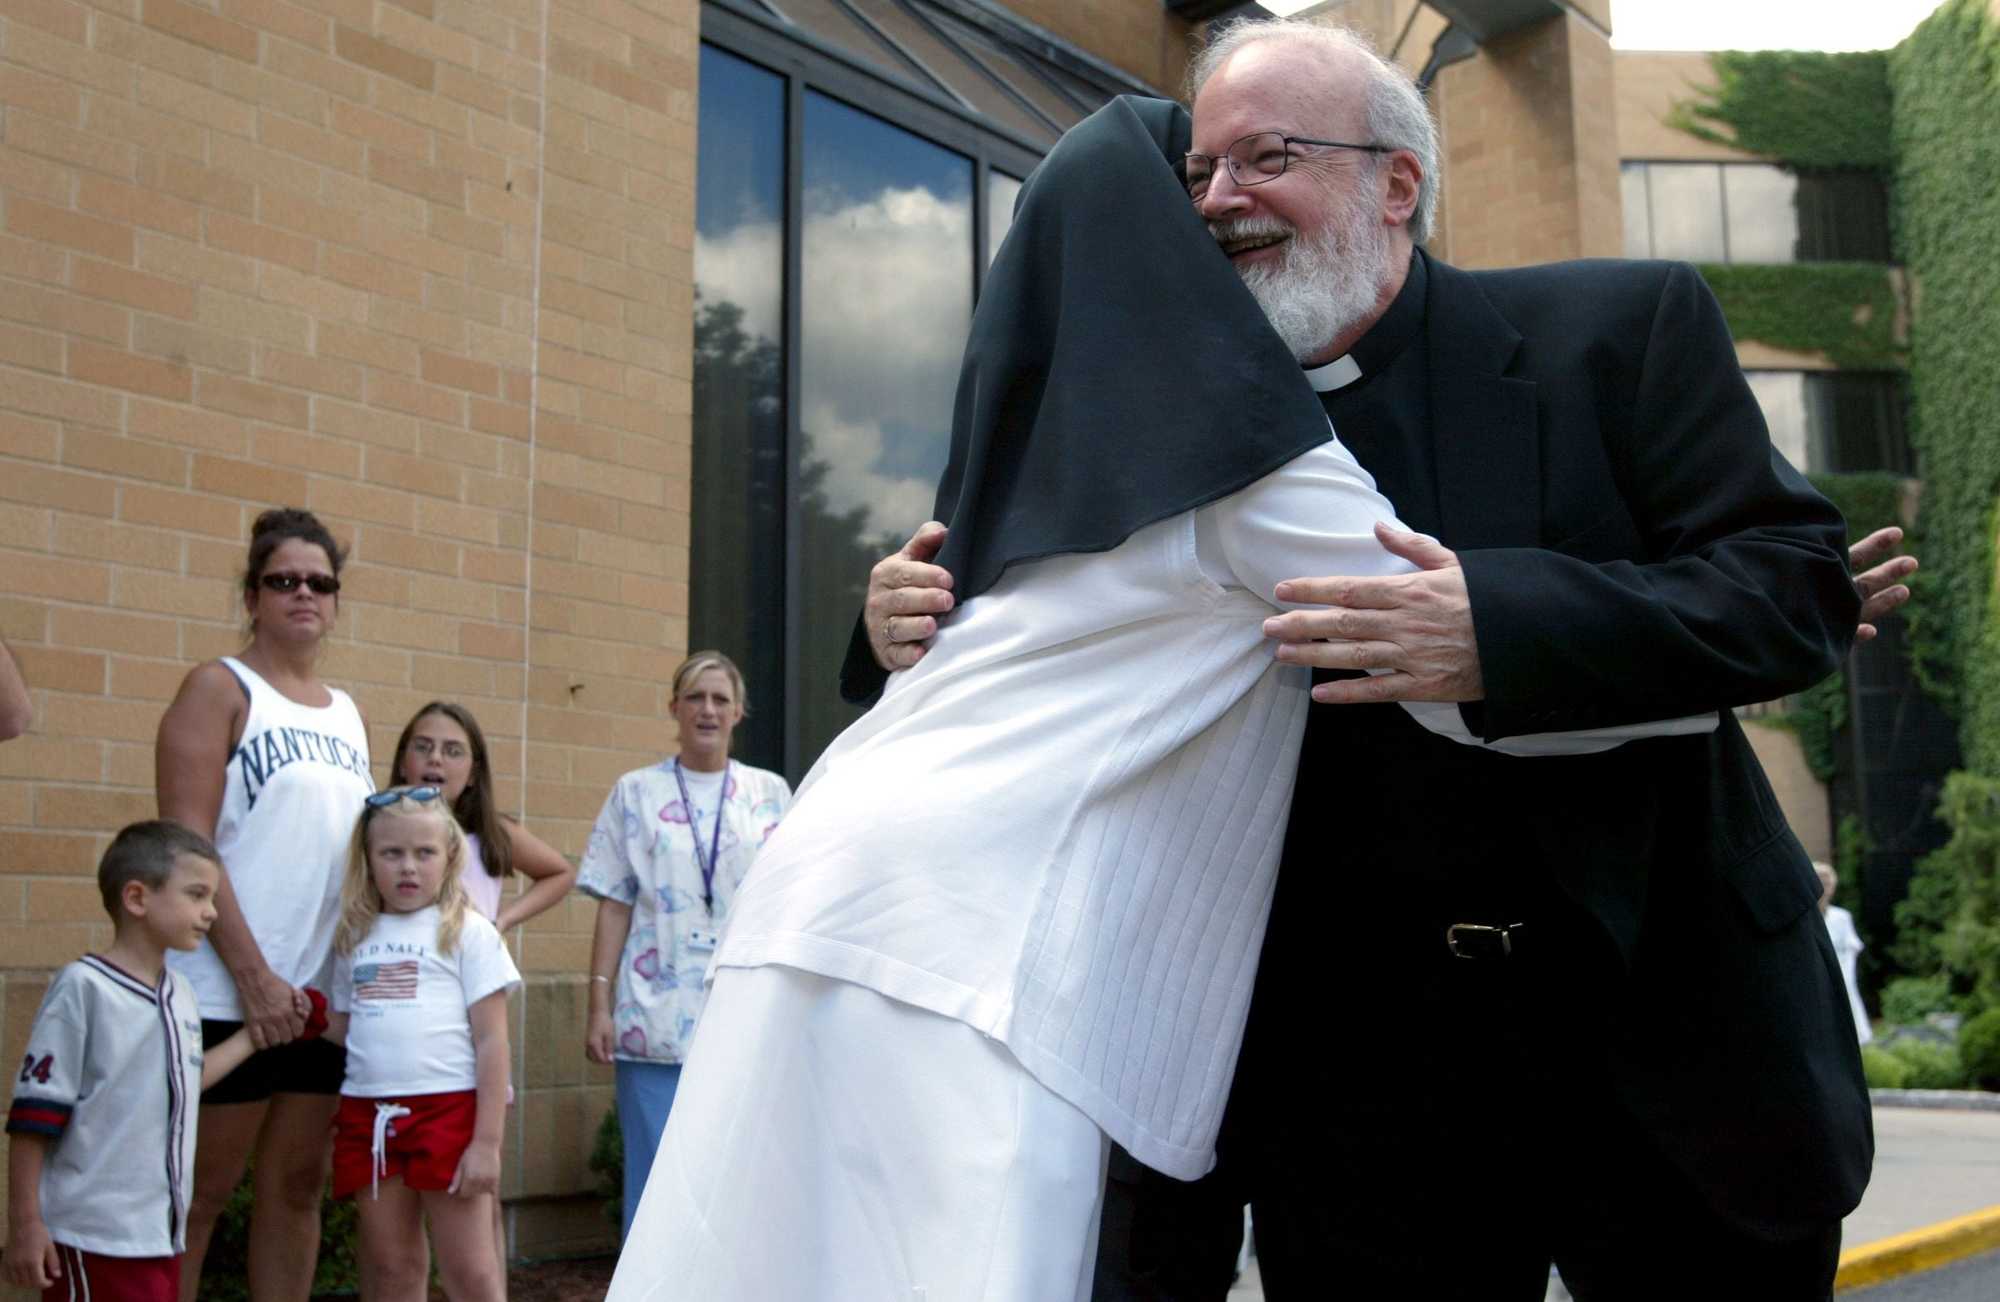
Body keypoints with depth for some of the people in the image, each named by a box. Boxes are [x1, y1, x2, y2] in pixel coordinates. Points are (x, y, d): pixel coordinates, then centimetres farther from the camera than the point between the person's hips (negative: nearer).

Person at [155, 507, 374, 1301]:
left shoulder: (349, 715, 15)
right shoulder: (219, 689, -3)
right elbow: (186, 842, -11)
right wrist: (254, 974, -16)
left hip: (326, 992, 6)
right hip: (230, 992, -6)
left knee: (298, 1185, 12)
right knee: (199, 1192, 0)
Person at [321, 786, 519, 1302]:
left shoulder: (467, 932, -2)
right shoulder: (355, 938, 13)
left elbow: (491, 1041, -5)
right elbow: (344, 1028, 19)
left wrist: (487, 1141, -10)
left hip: (449, 1108, -5)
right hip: (368, 1113, 5)